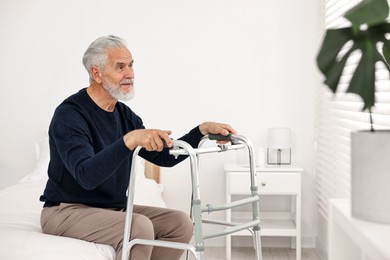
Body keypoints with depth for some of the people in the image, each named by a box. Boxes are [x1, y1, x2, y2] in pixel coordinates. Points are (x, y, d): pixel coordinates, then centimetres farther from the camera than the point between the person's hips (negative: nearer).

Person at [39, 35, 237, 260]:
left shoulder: (125, 114, 5)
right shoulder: (69, 114, -18)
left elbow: (164, 157, 6)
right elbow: (86, 175, -33)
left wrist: (203, 129, -5)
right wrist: (129, 140, -45)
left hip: (114, 209, 7)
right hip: (67, 210, -7)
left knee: (180, 223, -9)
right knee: (140, 227, -30)